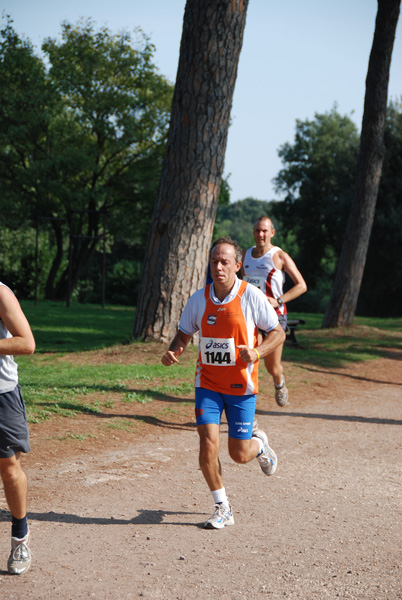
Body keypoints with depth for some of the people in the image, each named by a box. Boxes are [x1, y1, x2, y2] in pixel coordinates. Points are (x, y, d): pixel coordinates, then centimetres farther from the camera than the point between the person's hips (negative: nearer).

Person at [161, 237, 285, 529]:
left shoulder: (252, 296, -10)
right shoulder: (199, 299, -2)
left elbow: (278, 333, -3)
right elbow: (184, 333, 11)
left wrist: (256, 352, -21)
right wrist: (173, 352, -10)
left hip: (242, 386, -2)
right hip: (208, 382, 2)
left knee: (239, 454, 2)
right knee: (208, 442, -13)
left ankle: (259, 444, 40)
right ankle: (222, 508, 5)